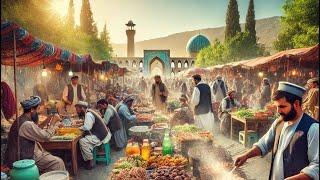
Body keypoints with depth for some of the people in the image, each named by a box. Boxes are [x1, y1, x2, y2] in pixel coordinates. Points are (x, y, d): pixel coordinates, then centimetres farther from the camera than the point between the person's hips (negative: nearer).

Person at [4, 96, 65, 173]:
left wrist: (46, 121, 9)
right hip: (25, 158, -10)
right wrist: (53, 122, -10)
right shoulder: (26, 124, -25)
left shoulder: (22, 120, 7)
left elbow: (36, 131, 19)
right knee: (58, 163, -9)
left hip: (25, 153, 10)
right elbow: (46, 136, -20)